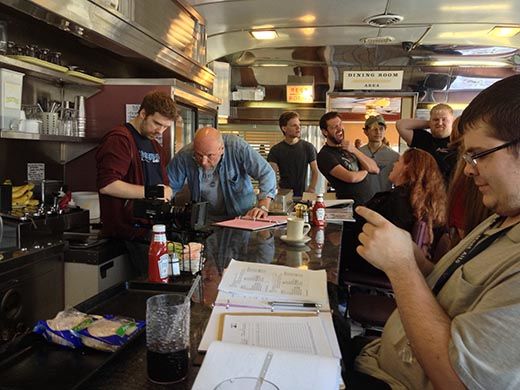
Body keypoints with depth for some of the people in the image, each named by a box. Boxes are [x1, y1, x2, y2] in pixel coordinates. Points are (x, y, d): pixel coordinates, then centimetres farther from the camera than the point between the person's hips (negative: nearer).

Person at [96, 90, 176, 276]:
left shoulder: (156, 147, 23)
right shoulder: (119, 139, -7)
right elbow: (106, 185, -19)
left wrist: (165, 193, 1)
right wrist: (149, 191, -16)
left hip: (154, 230, 8)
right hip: (132, 235, -8)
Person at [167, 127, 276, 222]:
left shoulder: (237, 147, -21)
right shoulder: (184, 155, -15)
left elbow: (266, 174, -19)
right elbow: (170, 186, -3)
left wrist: (263, 207, -30)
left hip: (241, 215, -1)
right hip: (205, 219, 2)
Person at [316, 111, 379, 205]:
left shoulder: (348, 147, 15)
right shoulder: (324, 155, -7)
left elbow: (375, 169, 6)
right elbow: (350, 177, -18)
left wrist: (354, 150, -6)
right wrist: (365, 171, 3)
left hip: (370, 201, 6)